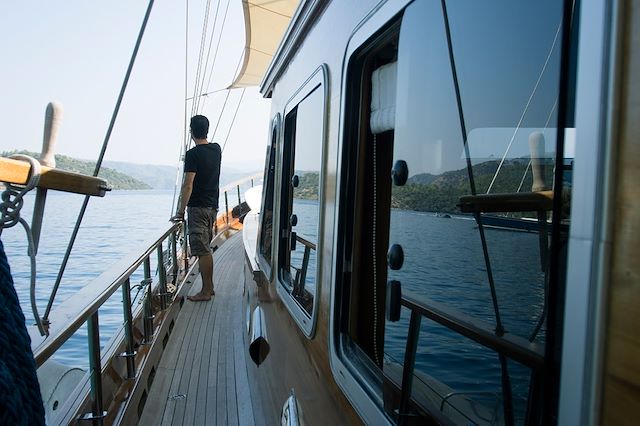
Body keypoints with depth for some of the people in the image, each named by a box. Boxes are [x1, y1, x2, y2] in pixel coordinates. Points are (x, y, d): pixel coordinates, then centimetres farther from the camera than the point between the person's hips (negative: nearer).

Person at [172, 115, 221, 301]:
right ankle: (209, 286, 22)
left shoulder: (193, 154, -14)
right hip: (213, 206, 8)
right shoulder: (216, 150, 7)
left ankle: (205, 292, 3)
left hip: (198, 208, -7)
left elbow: (187, 186, -17)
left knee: (202, 251, -3)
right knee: (206, 248, 15)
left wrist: (180, 212, -12)